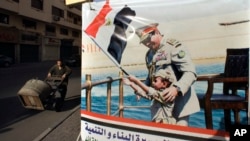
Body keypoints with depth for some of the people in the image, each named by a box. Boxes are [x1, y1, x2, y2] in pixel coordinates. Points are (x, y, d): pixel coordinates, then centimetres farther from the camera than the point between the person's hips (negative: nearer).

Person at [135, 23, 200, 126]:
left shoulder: (173, 47, -10)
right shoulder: (149, 54, 13)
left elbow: (190, 72, -19)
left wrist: (177, 88, -34)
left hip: (178, 99, -7)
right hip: (160, 101, 7)